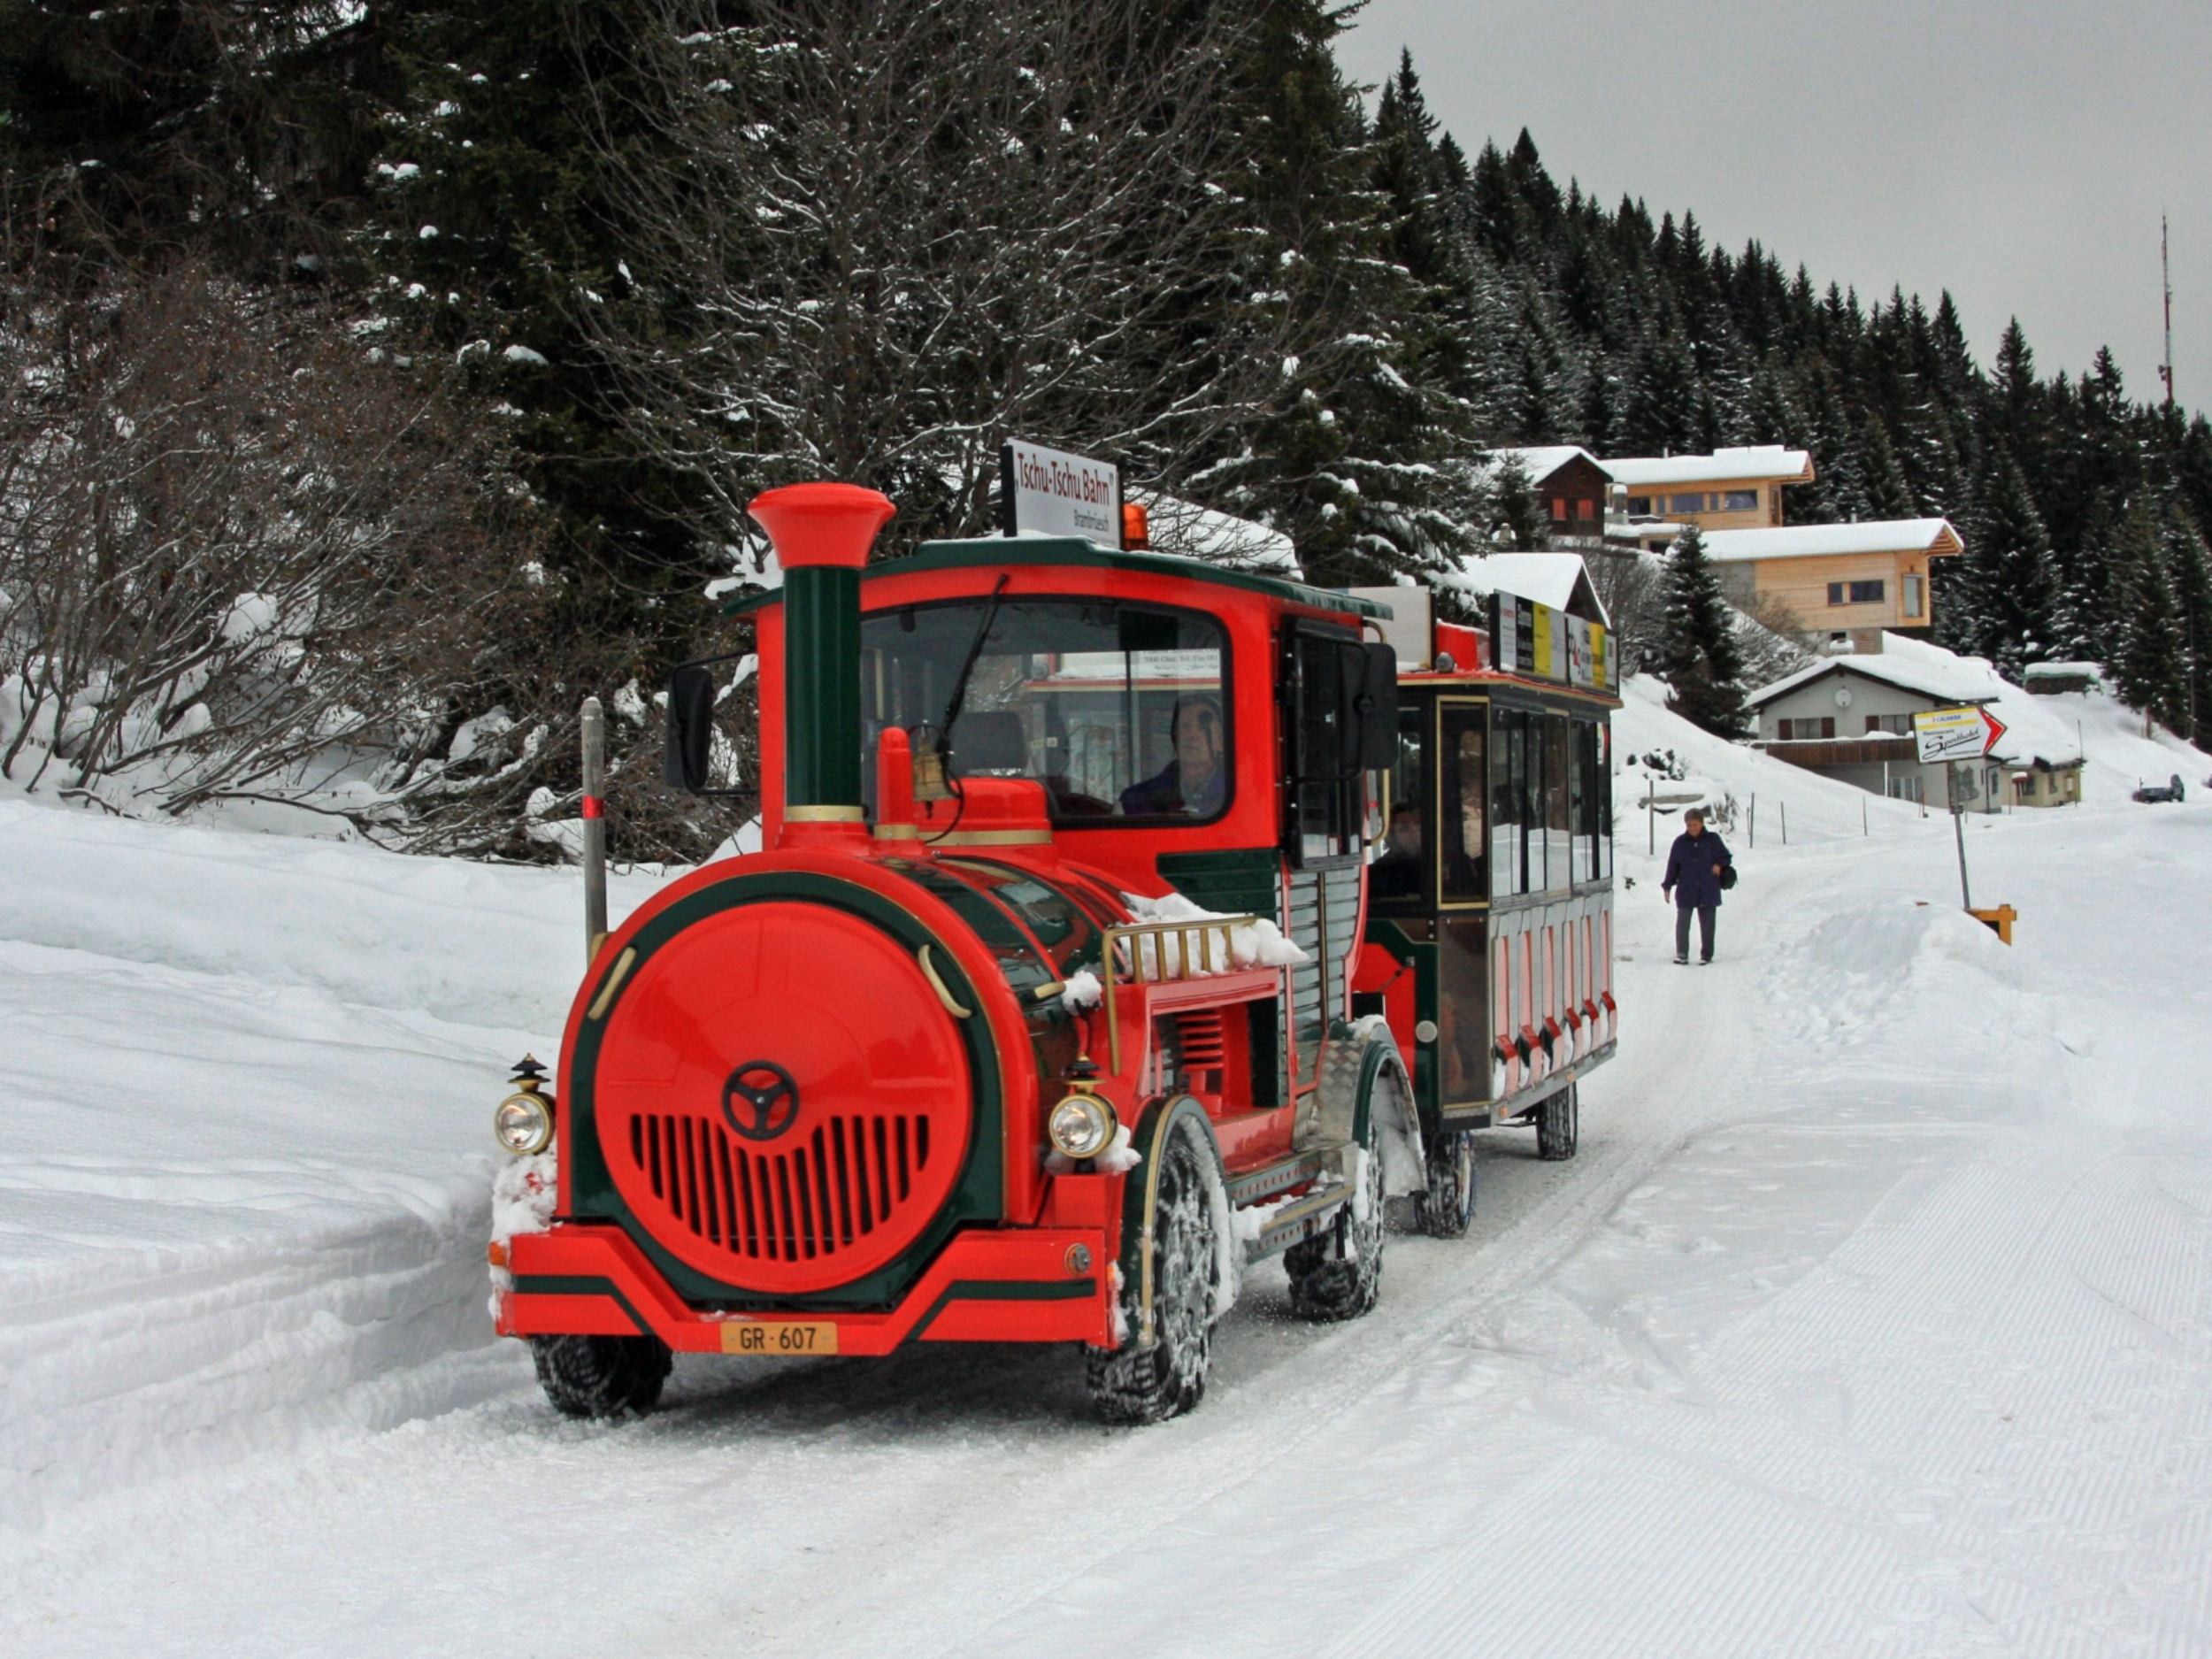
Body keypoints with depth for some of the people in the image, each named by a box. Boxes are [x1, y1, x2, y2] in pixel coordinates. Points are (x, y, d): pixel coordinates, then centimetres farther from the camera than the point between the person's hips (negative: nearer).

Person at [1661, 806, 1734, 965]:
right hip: (1685, 891, 0)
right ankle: (1681, 954, 3)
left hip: (1708, 891, 0)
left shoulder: (1713, 840, 2)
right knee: (1682, 922, -6)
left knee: (1707, 924, 6)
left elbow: (1726, 857, 10)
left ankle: (1706, 955, 16)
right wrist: (1667, 886, 5)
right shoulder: (1680, 842, 4)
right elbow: (1672, 866, 7)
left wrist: (1719, 865, -12)